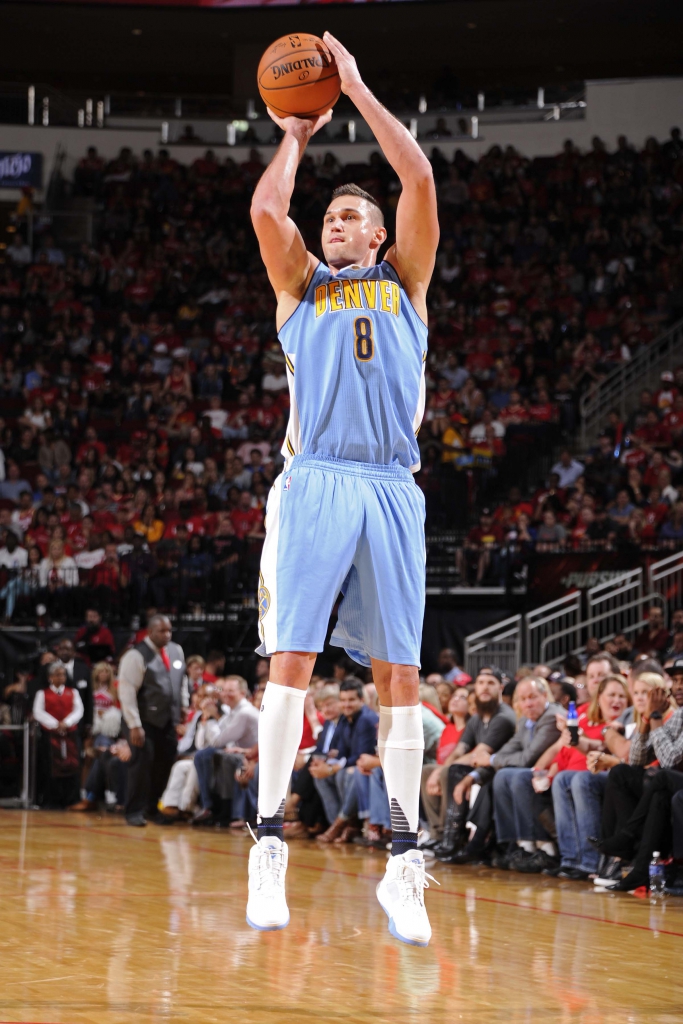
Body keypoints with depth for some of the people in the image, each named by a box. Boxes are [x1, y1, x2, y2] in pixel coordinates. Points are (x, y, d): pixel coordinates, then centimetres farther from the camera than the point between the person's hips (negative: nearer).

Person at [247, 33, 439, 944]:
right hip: (315, 482, 0)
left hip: (390, 487, 0)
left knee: (399, 672, -3)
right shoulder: (301, 285, 21)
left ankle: (403, 863, -1)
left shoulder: (404, 281, 20)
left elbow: (420, 180, 8)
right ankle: (269, 844, -8)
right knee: (292, 658, -10)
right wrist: (295, 137, 18)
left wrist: (356, 89, 13)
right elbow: (266, 209, 3)